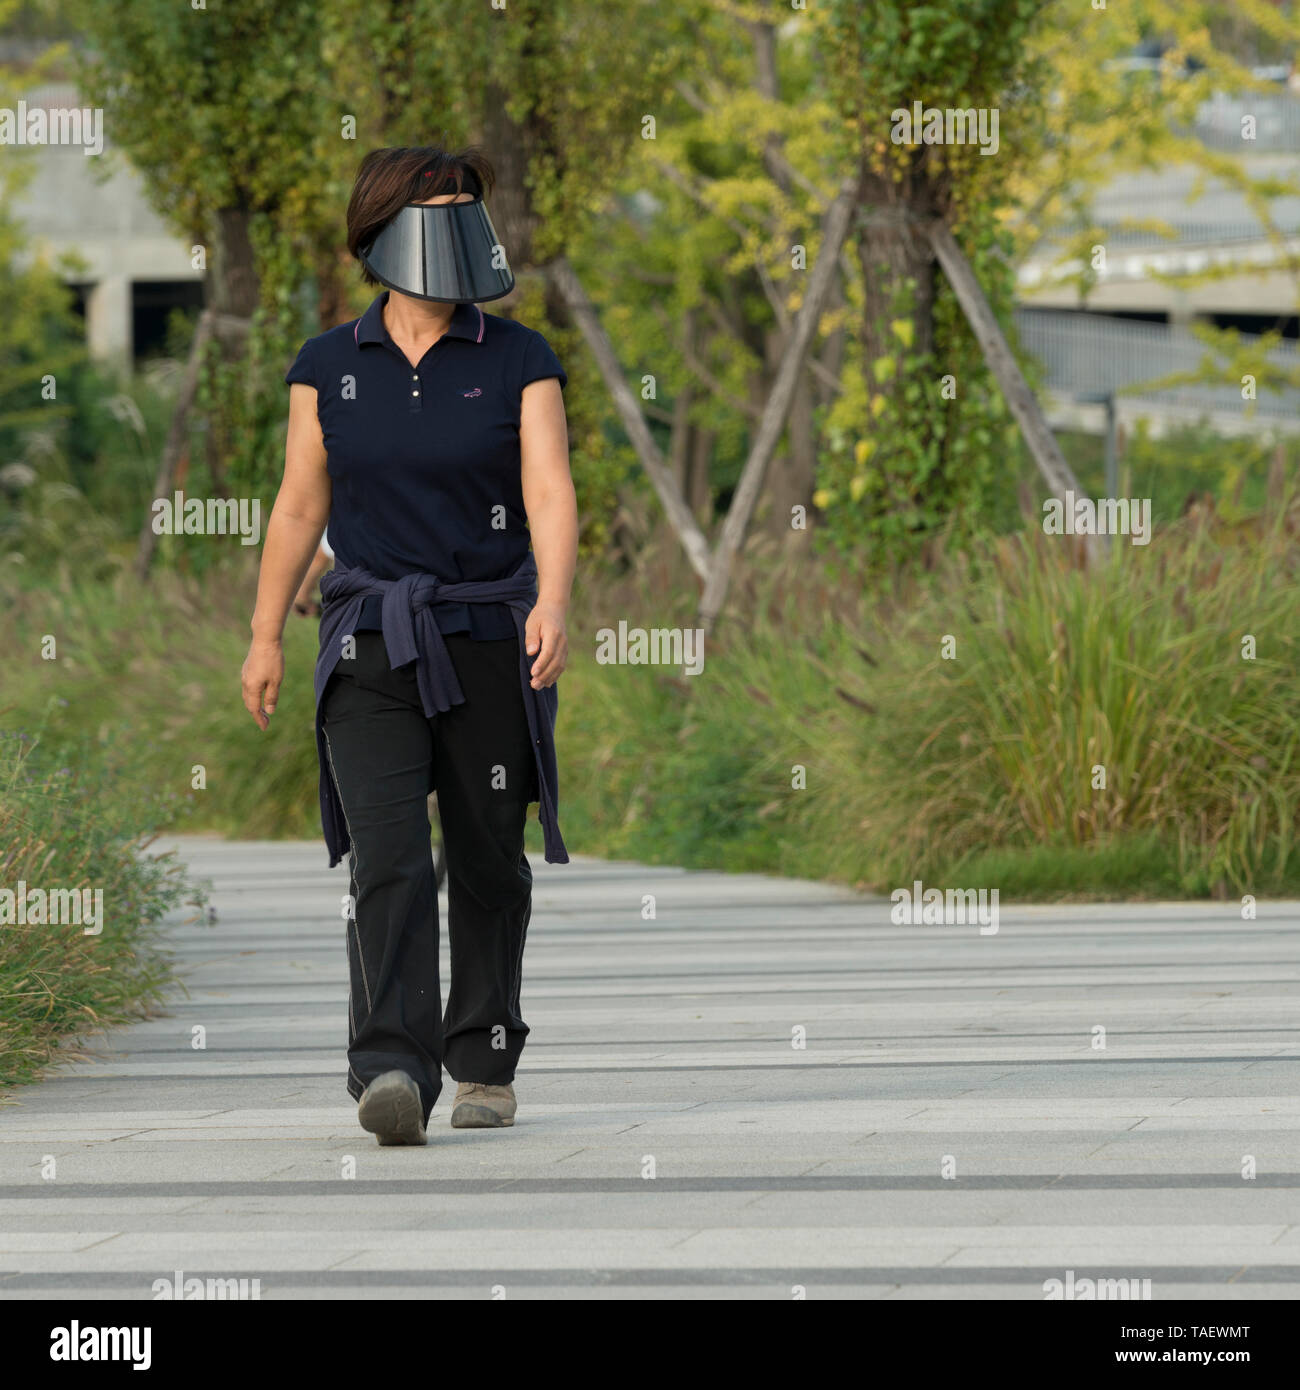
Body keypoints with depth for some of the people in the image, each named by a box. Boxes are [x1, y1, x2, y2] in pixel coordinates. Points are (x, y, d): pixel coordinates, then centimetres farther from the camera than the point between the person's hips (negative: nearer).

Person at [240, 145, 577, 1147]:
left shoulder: (519, 363, -3)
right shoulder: (329, 369, 2)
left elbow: (551, 497, -13)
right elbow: (300, 506, 8)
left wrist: (553, 604, -30)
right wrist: (265, 639, 7)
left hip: (489, 643, 0)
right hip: (372, 648, 0)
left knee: (488, 865, 10)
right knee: (388, 860, -16)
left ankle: (486, 1066, 28)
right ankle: (394, 1079, -26)